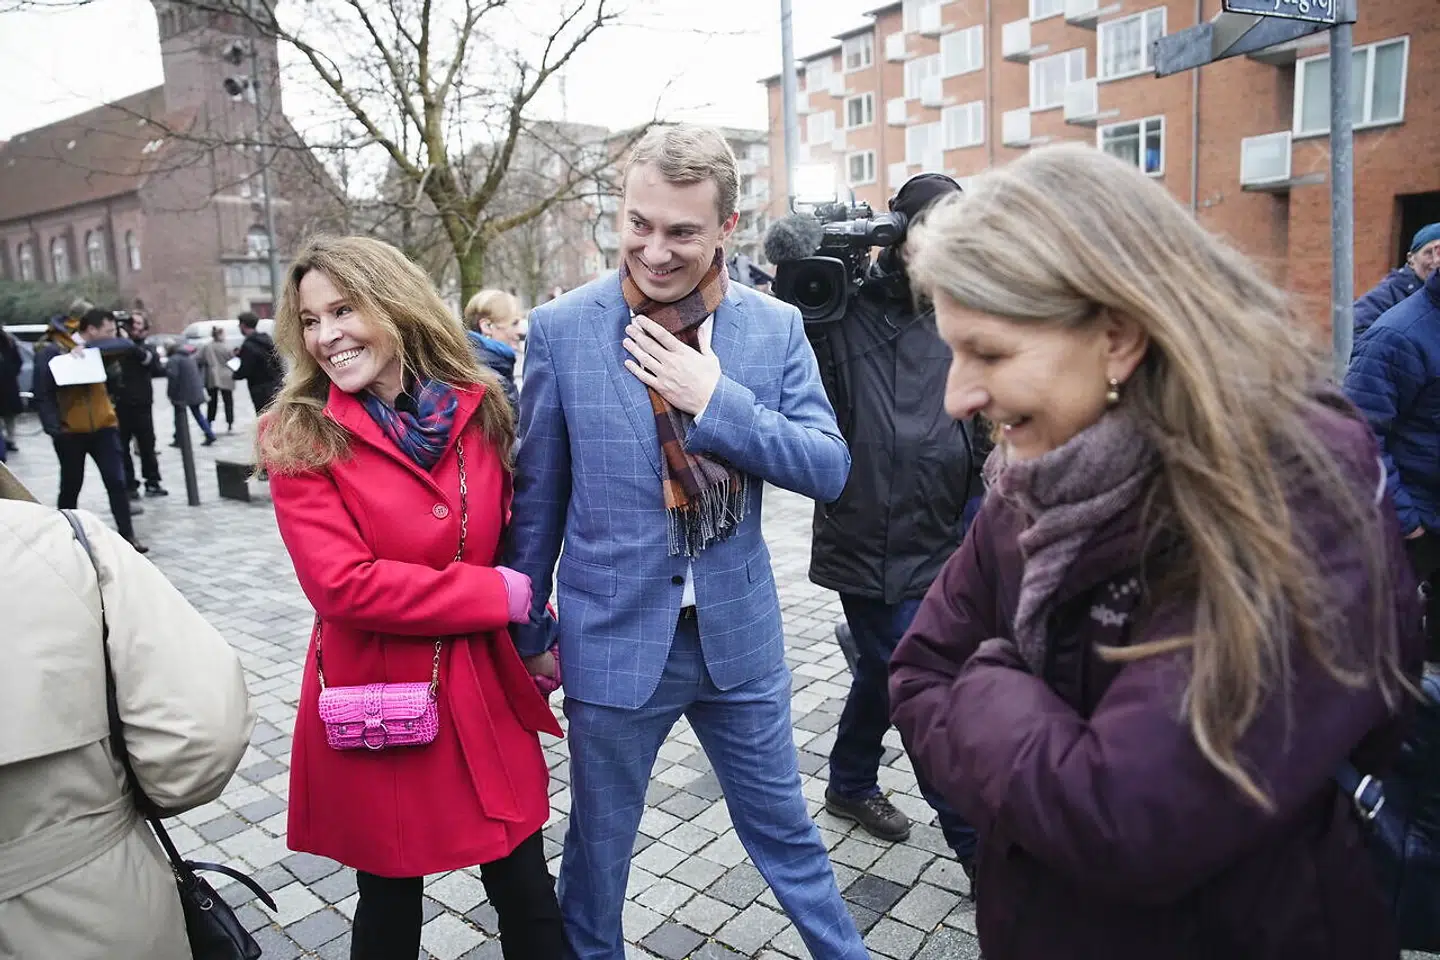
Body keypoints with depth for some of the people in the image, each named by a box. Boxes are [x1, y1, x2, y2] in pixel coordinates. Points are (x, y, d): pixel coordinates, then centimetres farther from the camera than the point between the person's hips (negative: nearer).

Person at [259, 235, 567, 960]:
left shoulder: (479, 410, -1)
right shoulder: (299, 437, -9)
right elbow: (343, 584, -19)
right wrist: (501, 597, -18)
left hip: (485, 691, 3)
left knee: (526, 889, 15)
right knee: (389, 902, 18)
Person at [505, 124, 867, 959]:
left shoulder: (777, 327, -4)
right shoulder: (561, 329, -8)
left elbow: (830, 468, -9)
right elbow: (538, 496, -2)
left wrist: (715, 400, -21)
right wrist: (531, 627, 5)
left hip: (740, 632, 2)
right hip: (613, 635, -1)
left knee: (784, 827, 21)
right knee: (598, 842, 19)